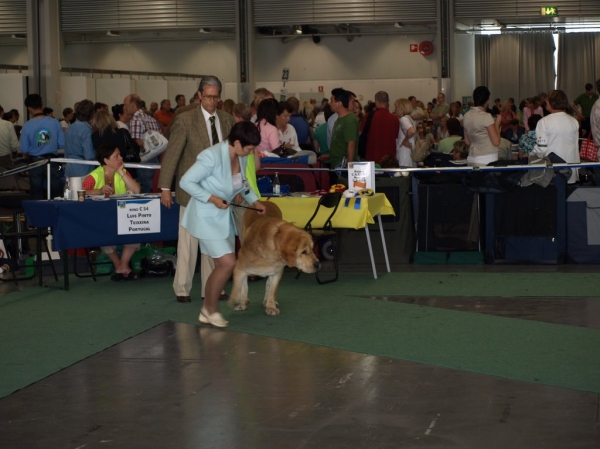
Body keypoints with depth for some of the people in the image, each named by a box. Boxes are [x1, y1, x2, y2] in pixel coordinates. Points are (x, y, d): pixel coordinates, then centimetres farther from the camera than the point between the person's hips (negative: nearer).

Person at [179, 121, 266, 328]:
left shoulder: (241, 157, -4)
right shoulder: (212, 156, -27)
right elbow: (186, 181, -21)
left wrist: (254, 200, 4)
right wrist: (211, 199, -26)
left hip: (223, 216, 8)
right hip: (206, 216, -8)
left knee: (222, 266, 10)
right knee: (228, 263, -12)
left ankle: (207, 311, 24)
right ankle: (211, 309, 8)